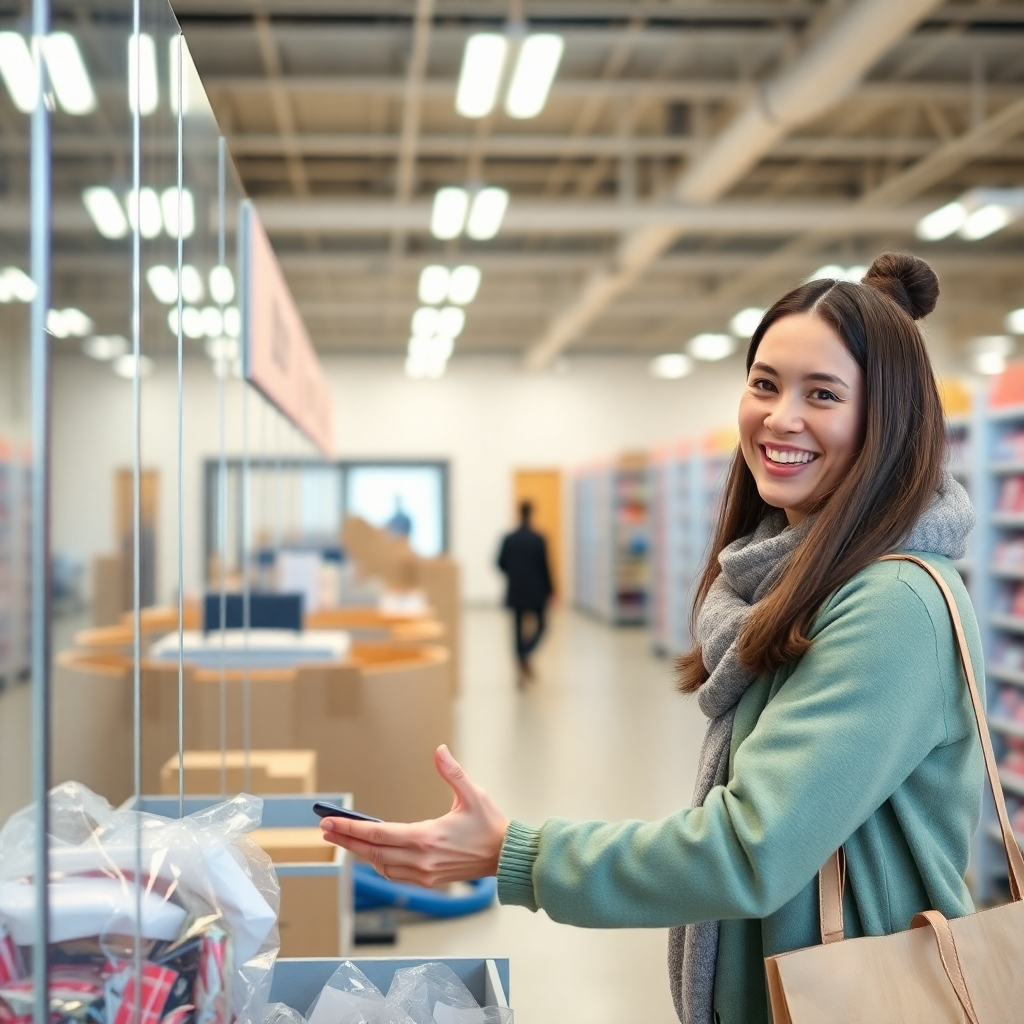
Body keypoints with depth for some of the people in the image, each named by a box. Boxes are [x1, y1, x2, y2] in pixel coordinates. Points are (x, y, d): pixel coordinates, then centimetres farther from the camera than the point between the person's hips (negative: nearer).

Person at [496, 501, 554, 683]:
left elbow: (501, 563, 2)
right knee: (539, 625, 13)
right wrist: (549, 591, -1)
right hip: (536, 591, -2)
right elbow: (545, 567, -10)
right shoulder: (538, 539, -11)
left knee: (518, 628, 9)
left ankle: (522, 670, 9)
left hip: (516, 591, 2)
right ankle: (525, 655, -12)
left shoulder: (509, 539, -3)